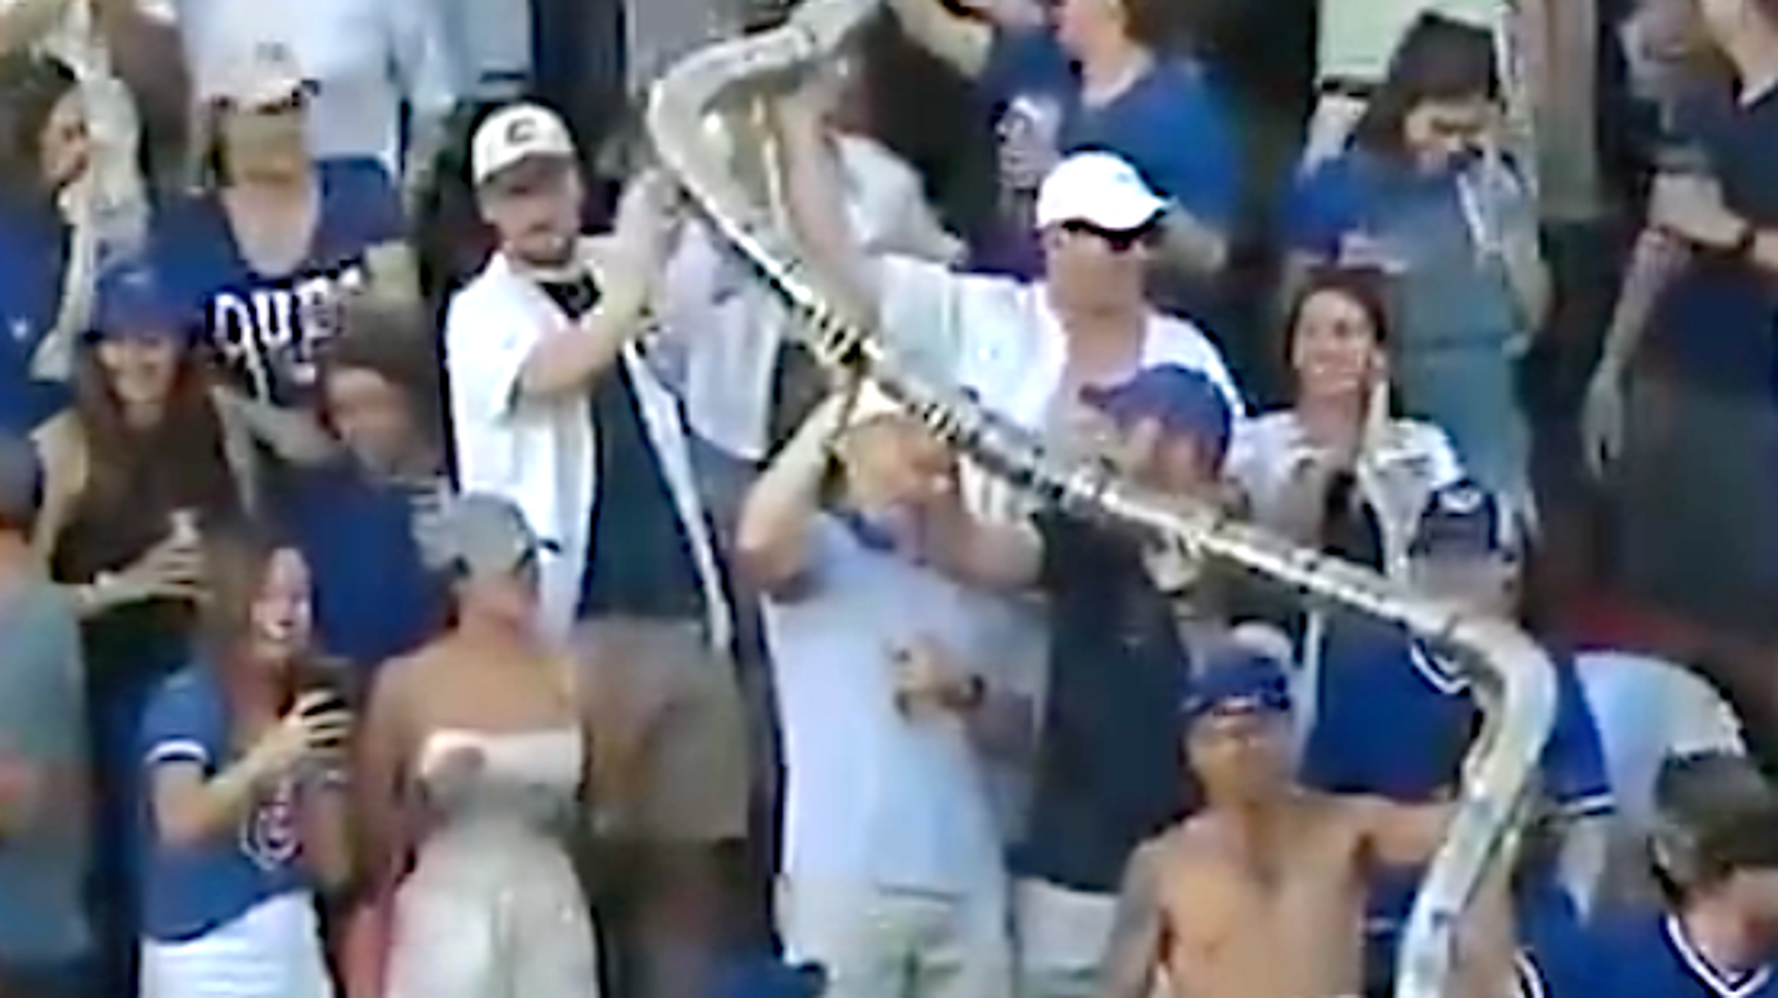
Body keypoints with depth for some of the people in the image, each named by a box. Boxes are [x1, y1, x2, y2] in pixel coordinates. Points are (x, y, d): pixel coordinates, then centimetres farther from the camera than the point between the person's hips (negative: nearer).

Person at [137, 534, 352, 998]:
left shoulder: (311, 714, 9)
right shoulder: (185, 703, -9)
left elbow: (334, 868, 8)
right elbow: (179, 823, -28)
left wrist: (315, 778, -6)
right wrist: (264, 762, -33)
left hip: (294, 949, 7)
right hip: (206, 957, -7)